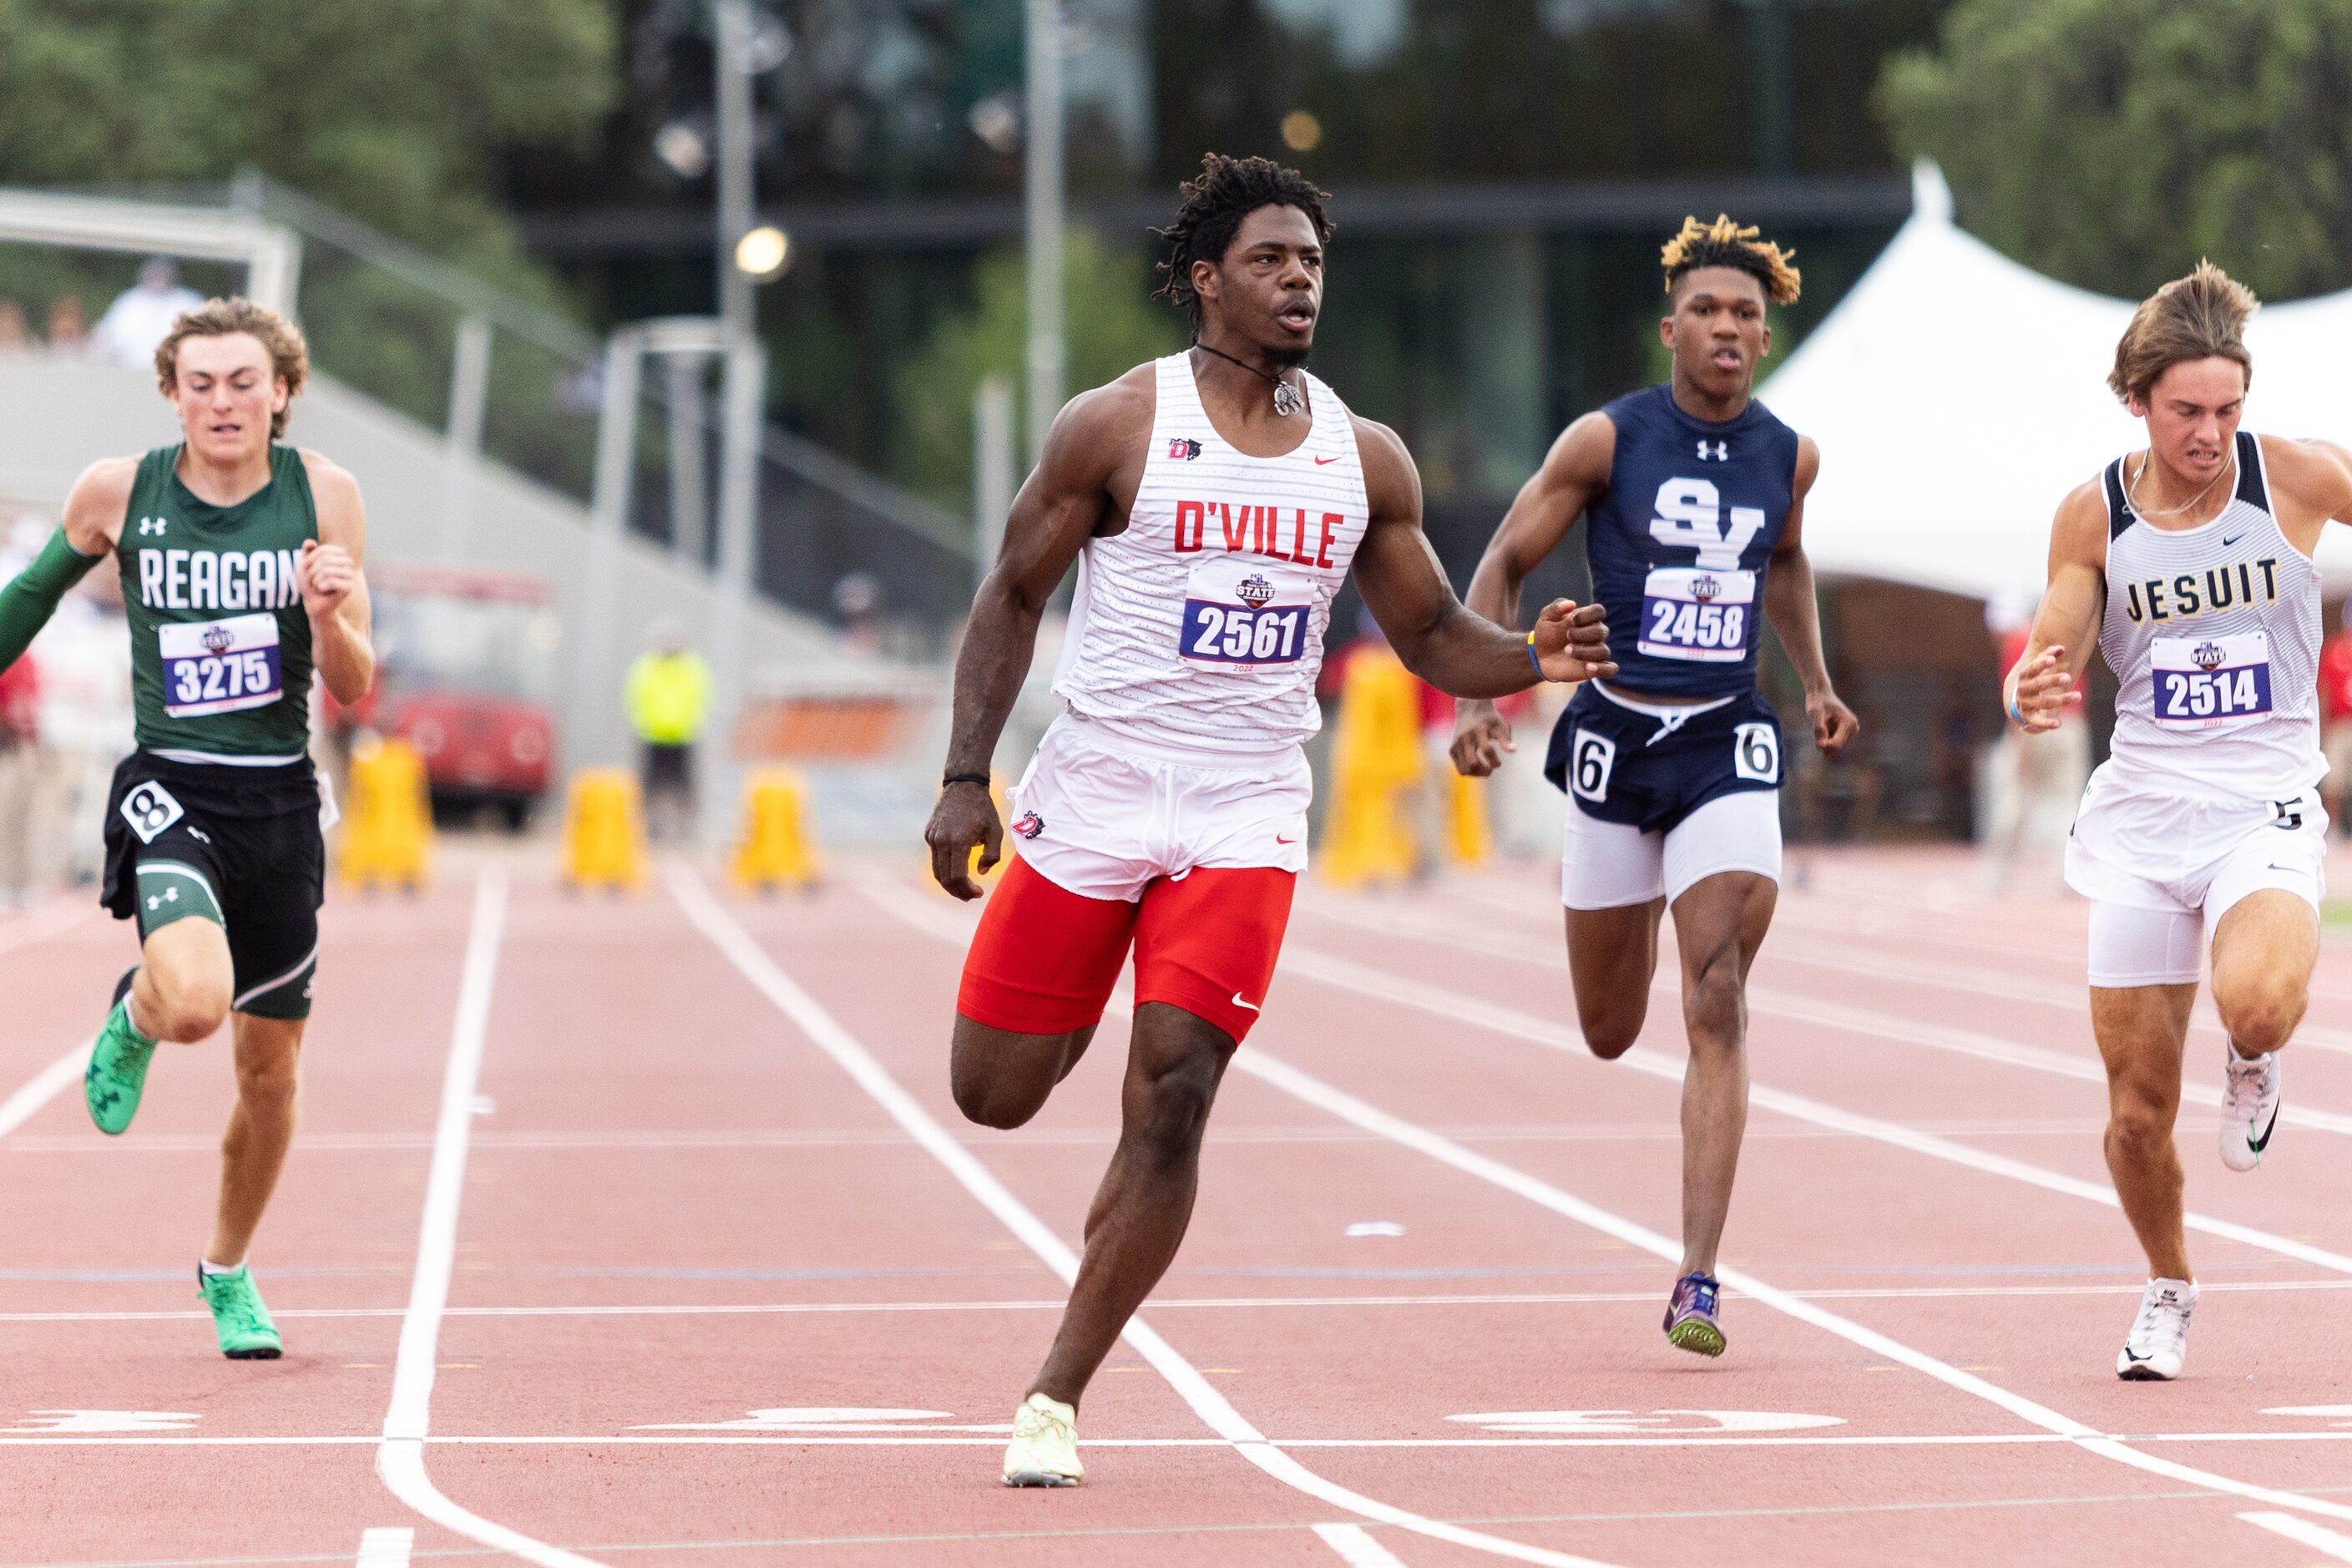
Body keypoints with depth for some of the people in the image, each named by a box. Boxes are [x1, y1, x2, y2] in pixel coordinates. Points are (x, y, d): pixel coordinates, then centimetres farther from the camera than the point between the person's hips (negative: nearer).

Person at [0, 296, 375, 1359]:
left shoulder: (323, 495, -3)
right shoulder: (116, 493, -4)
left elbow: (354, 690, -3)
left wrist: (331, 617, -23)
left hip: (280, 802, 2)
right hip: (169, 790, -2)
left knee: (270, 1072, 10)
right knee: (194, 1002, -30)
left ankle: (228, 1272, 36)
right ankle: (133, 1020, 9)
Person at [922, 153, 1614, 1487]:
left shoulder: (1367, 461, 5)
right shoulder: (1116, 426, -4)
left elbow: (1433, 637, 11)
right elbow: (1013, 595, 1)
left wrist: (1535, 658, -11)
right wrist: (965, 778, -6)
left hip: (1246, 813, 1)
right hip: (1096, 789, -1)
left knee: (1173, 1105, -10)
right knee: (996, 1095, 3)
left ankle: (1058, 1397, 0)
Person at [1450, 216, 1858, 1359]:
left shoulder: (1788, 457, 3)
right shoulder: (1607, 441, -7)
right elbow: (1504, 566, 1)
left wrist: (1817, 684, 17)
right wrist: (1480, 699, -9)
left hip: (1729, 748, 1)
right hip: (1616, 739, -1)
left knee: (1718, 1009, -15)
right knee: (1610, 1033, 11)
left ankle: (1697, 1283, -15)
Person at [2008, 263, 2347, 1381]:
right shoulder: (2093, 516, 0)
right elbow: (2048, 667, 2)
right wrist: (2029, 696, -22)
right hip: (2140, 815, 2)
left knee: (2256, 1000, -33)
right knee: (2138, 1110, 1)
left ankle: (2255, 1060, 5)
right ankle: (2168, 1288, 30)